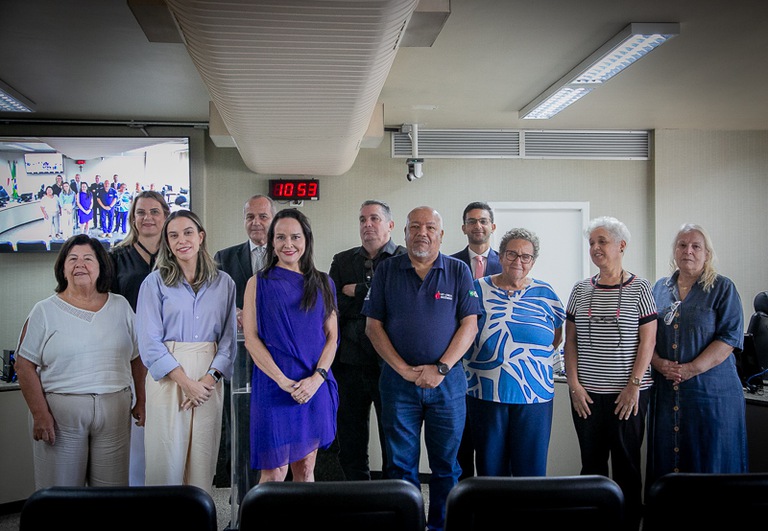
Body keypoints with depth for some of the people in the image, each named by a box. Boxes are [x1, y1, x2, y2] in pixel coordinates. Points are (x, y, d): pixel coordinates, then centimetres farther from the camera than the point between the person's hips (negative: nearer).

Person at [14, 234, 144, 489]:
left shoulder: (121, 306, 9)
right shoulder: (45, 311, 2)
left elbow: (137, 359, 12)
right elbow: (25, 365, -2)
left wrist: (141, 401, 7)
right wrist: (40, 413, -10)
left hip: (114, 413, 2)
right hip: (60, 412, -2)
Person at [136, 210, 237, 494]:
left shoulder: (223, 283, 9)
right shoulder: (154, 282, 2)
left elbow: (229, 337, 7)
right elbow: (149, 342, -4)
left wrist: (211, 377, -9)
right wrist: (186, 382, -12)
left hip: (209, 378, 2)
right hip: (167, 376, -2)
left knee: (203, 458, 5)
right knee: (166, 458, -2)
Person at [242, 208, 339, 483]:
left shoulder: (323, 284, 10)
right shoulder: (259, 283, 3)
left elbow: (332, 336, 6)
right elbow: (251, 338, -4)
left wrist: (316, 378, -10)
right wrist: (283, 381, -15)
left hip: (316, 387, 3)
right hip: (273, 387, -2)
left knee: (306, 468, 10)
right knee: (274, 473, -1)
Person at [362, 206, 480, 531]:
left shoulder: (459, 271, 4)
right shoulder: (387, 270, 5)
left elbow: (469, 324, -1)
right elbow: (373, 325, 1)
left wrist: (441, 368, -12)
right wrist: (404, 369, -9)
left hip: (447, 382, 0)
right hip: (398, 381, 0)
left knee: (446, 464, 7)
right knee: (401, 464, 6)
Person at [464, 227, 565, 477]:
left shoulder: (545, 294, 6)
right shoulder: (478, 289, 3)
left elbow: (556, 337, 15)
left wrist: (535, 360, 3)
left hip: (534, 397, 1)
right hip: (485, 395, 0)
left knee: (531, 467, 5)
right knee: (490, 467, 8)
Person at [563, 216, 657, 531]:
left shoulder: (639, 288, 0)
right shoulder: (580, 290, 8)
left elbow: (647, 340, -3)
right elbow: (570, 341, 8)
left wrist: (634, 385, -10)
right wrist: (574, 385, -1)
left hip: (628, 393, -2)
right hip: (587, 394, 3)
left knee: (627, 464, 4)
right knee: (591, 464, 8)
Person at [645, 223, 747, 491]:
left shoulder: (723, 288, 1)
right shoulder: (660, 288, 12)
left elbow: (730, 336, -9)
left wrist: (693, 368, -17)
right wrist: (659, 363, -9)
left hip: (711, 391, -3)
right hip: (665, 390, 4)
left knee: (710, 460, 1)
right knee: (665, 458, 7)